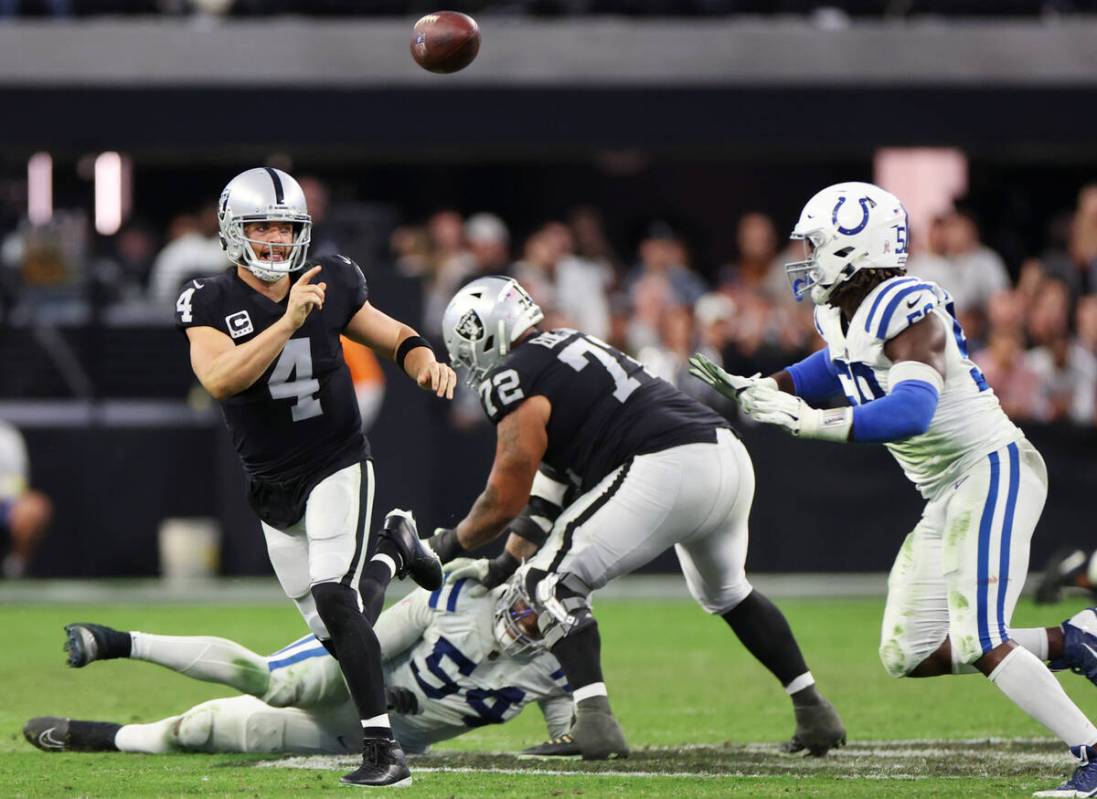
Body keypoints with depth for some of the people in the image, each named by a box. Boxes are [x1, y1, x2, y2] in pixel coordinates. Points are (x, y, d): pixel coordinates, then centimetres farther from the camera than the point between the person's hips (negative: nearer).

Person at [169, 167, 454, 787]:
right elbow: (220, 379, -30)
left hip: (337, 464, -2)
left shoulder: (330, 283, -6)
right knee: (337, 633, 10)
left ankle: (384, 747, -15)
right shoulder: (210, 304, -12)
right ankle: (393, 547, 42)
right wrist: (289, 321, -38)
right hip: (274, 488, 2)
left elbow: (391, 335, 9)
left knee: (334, 601, -21)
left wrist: (425, 361, -13)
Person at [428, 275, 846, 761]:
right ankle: (813, 712, 32)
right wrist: (506, 564, 33)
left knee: (554, 582, 2)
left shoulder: (512, 379, 0)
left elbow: (507, 498, 2)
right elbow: (552, 491, 31)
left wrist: (452, 543, 20)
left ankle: (594, 721, -10)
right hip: (729, 456, 9)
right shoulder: (573, 346, 28)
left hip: (665, 471, -9)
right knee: (725, 590, 33)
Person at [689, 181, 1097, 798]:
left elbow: (911, 410, -38)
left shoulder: (908, 312, -22)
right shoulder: (843, 313, 6)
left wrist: (811, 422, -42)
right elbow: (839, 368, 30)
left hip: (992, 470, -10)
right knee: (909, 656, 7)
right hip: (947, 493, 10)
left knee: (978, 642, -19)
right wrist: (756, 389, 18)